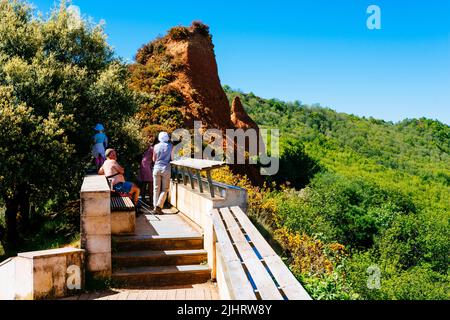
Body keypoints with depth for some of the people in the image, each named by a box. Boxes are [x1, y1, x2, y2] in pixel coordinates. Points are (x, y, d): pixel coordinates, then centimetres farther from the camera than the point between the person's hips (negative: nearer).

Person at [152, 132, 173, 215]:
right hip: (166, 169, -2)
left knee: (156, 189, 8)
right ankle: (159, 206, -11)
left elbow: (154, 159, 8)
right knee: (165, 189, 3)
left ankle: (155, 206, 8)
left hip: (157, 168, 2)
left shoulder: (156, 146, 1)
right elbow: (172, 159, 4)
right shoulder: (170, 146, -1)